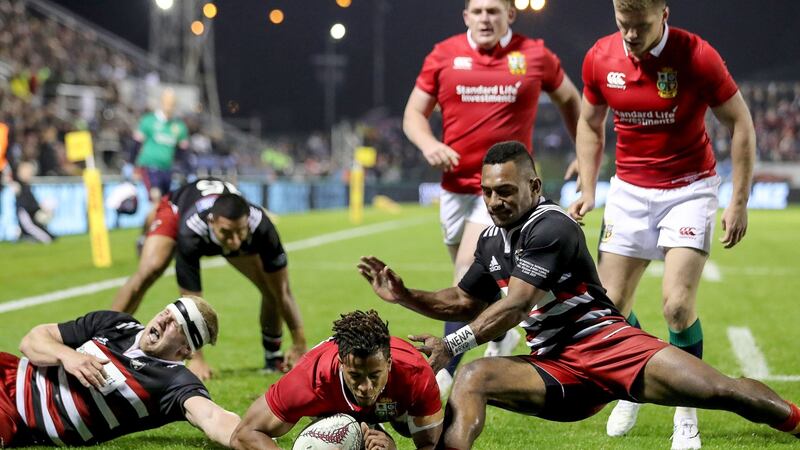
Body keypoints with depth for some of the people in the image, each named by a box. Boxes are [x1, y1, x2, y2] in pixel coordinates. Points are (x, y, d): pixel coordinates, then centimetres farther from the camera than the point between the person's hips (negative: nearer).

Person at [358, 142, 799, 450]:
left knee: (722, 391, -18)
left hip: (605, 343, -6)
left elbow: (516, 306, -22)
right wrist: (405, 295, 9)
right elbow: (466, 302, 24)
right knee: (473, 377, -21)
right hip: (555, 369, 6)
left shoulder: (551, 227, -15)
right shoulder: (492, 240, 10)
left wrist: (452, 344, -28)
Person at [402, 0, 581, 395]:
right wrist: (428, 143, -14)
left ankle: (446, 371, -14)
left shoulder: (534, 56, 0)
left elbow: (569, 99, 16)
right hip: (455, 183, 4)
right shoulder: (444, 55, 3)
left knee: (467, 273, -16)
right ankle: (501, 336, 45)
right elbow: (414, 113, 7)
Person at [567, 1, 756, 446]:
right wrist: (588, 189, 2)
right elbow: (590, 124, 11)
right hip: (630, 190, 4)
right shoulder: (600, 58, -6)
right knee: (611, 305, 1)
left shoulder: (697, 56, -18)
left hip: (690, 189, -4)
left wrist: (740, 201, -9)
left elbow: (741, 124, -8)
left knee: (677, 304, -16)